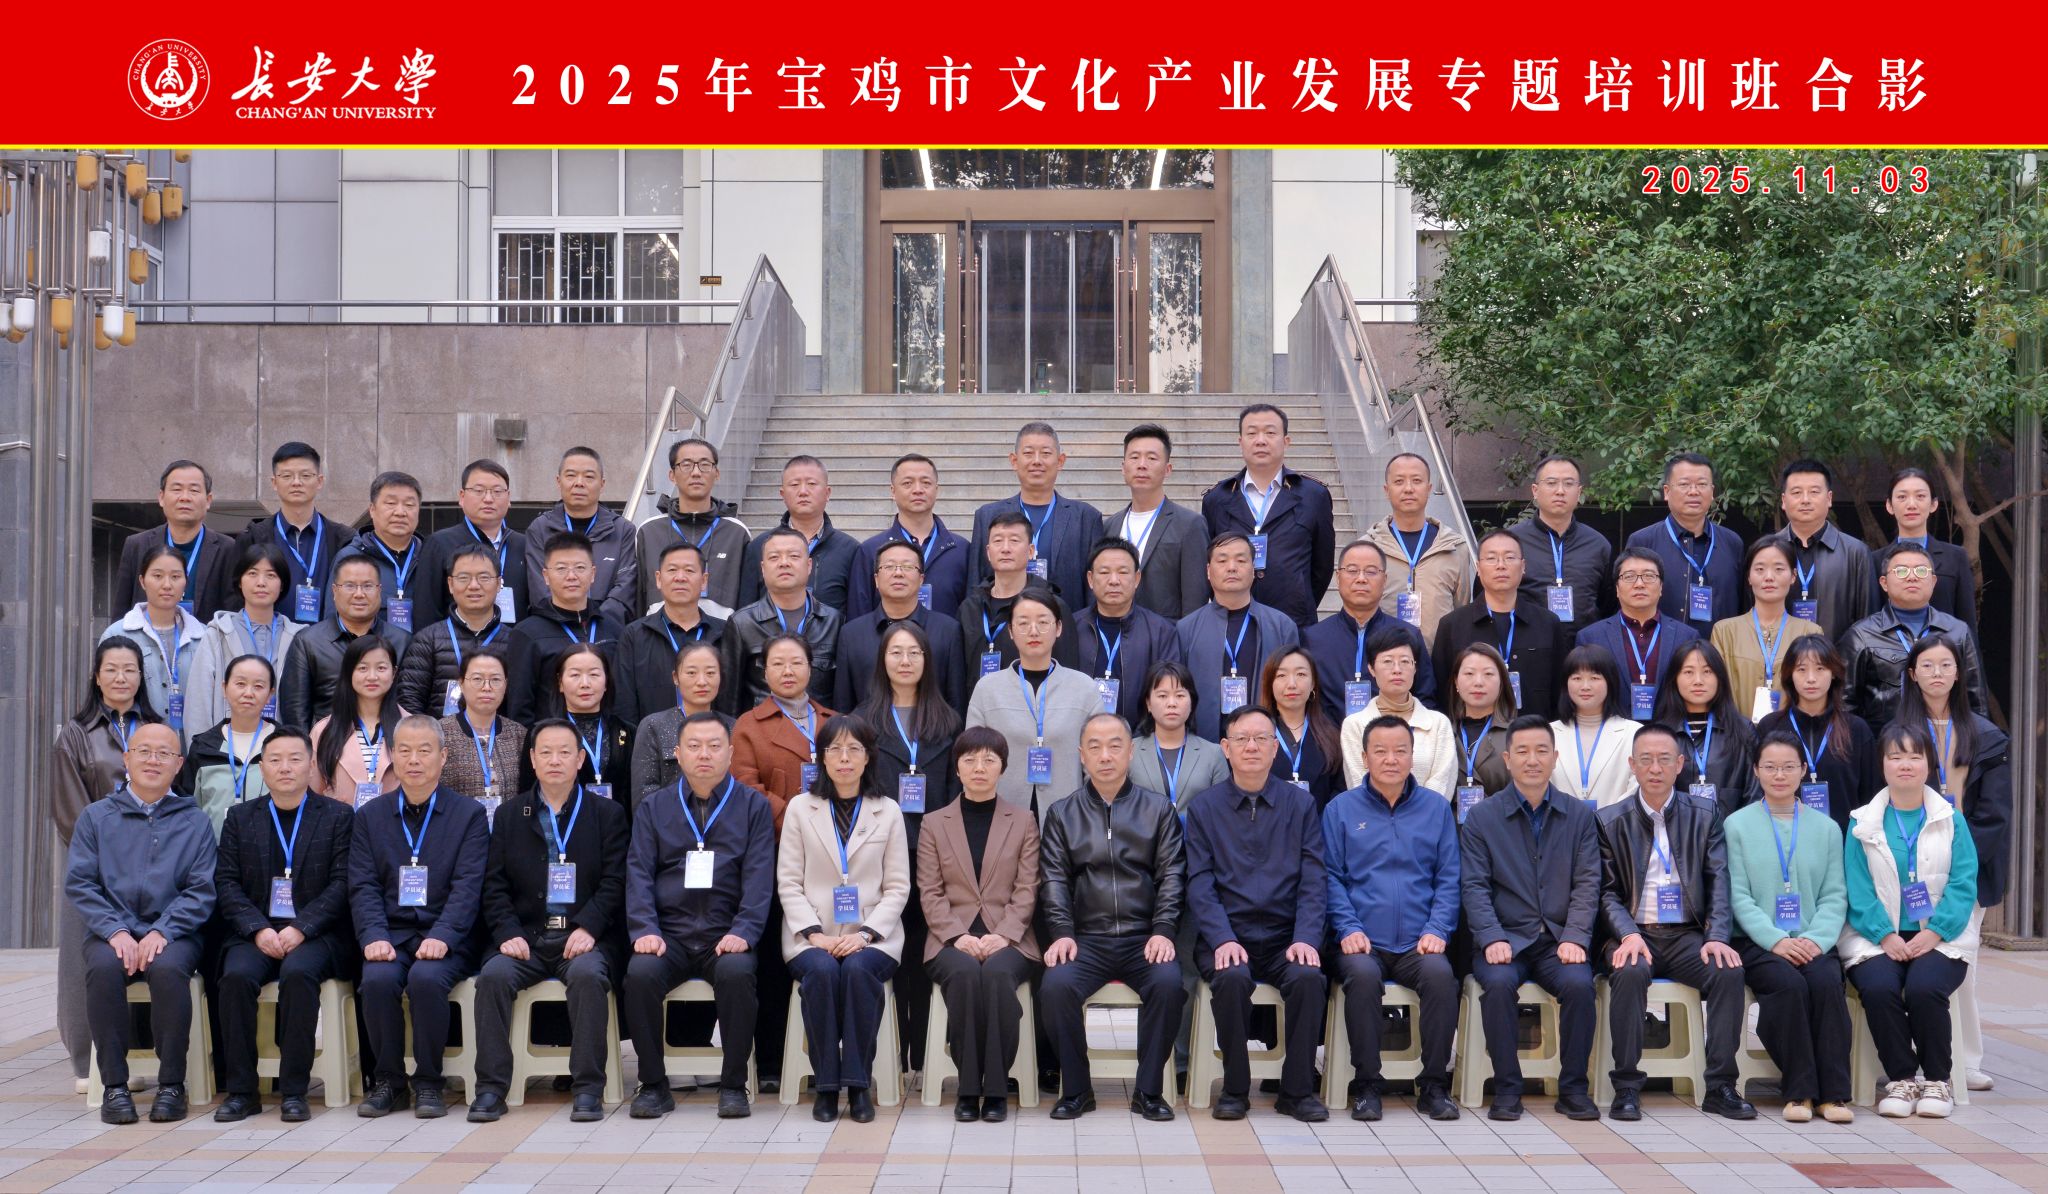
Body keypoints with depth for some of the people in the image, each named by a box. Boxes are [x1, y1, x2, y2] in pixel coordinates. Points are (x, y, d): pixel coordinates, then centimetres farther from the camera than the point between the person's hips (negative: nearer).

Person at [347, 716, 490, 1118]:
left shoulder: (469, 814, 6)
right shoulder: (370, 816, 14)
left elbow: (467, 887, -5)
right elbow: (363, 886, 4)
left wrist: (442, 936, -20)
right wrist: (373, 935, -14)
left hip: (444, 938, -2)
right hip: (390, 934, 2)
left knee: (426, 977, -32)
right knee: (378, 979, -29)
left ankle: (428, 1082, -14)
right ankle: (388, 1081, -10)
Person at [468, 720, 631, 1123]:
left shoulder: (608, 814, 9)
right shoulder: (510, 815, 15)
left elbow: (614, 882, 1)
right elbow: (495, 885, 7)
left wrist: (587, 928, -15)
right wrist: (508, 933, -10)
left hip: (585, 937, -2)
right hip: (526, 936, 2)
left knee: (588, 974, -34)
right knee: (493, 975, -28)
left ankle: (587, 1088, -26)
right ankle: (491, 1087, -20)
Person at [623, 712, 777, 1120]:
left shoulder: (754, 806, 11)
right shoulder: (653, 807, 15)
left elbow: (759, 877, 1)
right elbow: (638, 872, 6)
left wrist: (743, 932, -15)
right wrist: (645, 929, -11)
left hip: (726, 934, -1)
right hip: (669, 934, 2)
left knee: (736, 972, -34)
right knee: (640, 973, -30)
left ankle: (734, 1085, -17)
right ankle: (653, 1084, -12)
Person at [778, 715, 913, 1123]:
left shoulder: (888, 812, 11)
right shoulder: (800, 808, 10)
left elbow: (897, 887, 5)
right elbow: (788, 882, 4)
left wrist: (865, 933, -11)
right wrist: (815, 933, -11)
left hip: (871, 935, 0)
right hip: (813, 934, 0)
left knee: (859, 969, -33)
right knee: (821, 971, -33)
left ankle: (859, 1083, -23)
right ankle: (826, 1085, -22)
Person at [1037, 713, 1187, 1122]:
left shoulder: (1158, 809, 11)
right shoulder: (1062, 814, 13)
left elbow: (1172, 875, 4)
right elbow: (1054, 879, 5)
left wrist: (1163, 931, -10)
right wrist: (1062, 933, -10)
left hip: (1144, 939, 0)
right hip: (1086, 938, 1)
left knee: (1168, 982, -31)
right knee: (1056, 985, -29)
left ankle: (1148, 1091, -14)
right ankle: (1076, 1089, -10)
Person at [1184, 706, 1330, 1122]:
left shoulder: (1300, 803, 9)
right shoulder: (1203, 808, 7)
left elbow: (1313, 881, 3)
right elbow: (1200, 884, 1)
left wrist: (1306, 939, -12)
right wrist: (1223, 940, -15)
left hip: (1286, 936, 1)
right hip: (1228, 936, -1)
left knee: (1308, 977, -30)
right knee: (1232, 978, -32)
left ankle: (1297, 1090, -13)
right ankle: (1235, 1090, -14)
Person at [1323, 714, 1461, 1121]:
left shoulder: (1436, 807, 13)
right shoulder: (1341, 809, 10)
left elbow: (1448, 877, 10)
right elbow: (1332, 876, 5)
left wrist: (1437, 929, -5)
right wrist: (1348, 928, -8)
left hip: (1418, 944, 1)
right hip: (1363, 942, -1)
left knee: (1440, 973, -31)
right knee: (1362, 975, -34)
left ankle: (1434, 1084, -17)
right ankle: (1366, 1084, -19)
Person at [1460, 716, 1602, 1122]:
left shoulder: (1580, 815, 11)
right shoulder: (1481, 817, 6)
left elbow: (1587, 884, 4)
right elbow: (1474, 886, -1)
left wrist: (1575, 937, -11)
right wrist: (1493, 938, -16)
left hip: (1560, 939, 1)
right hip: (1506, 938, -1)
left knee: (1579, 983, -29)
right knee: (1499, 982, -32)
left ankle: (1573, 1088, -12)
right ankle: (1506, 1089, -17)